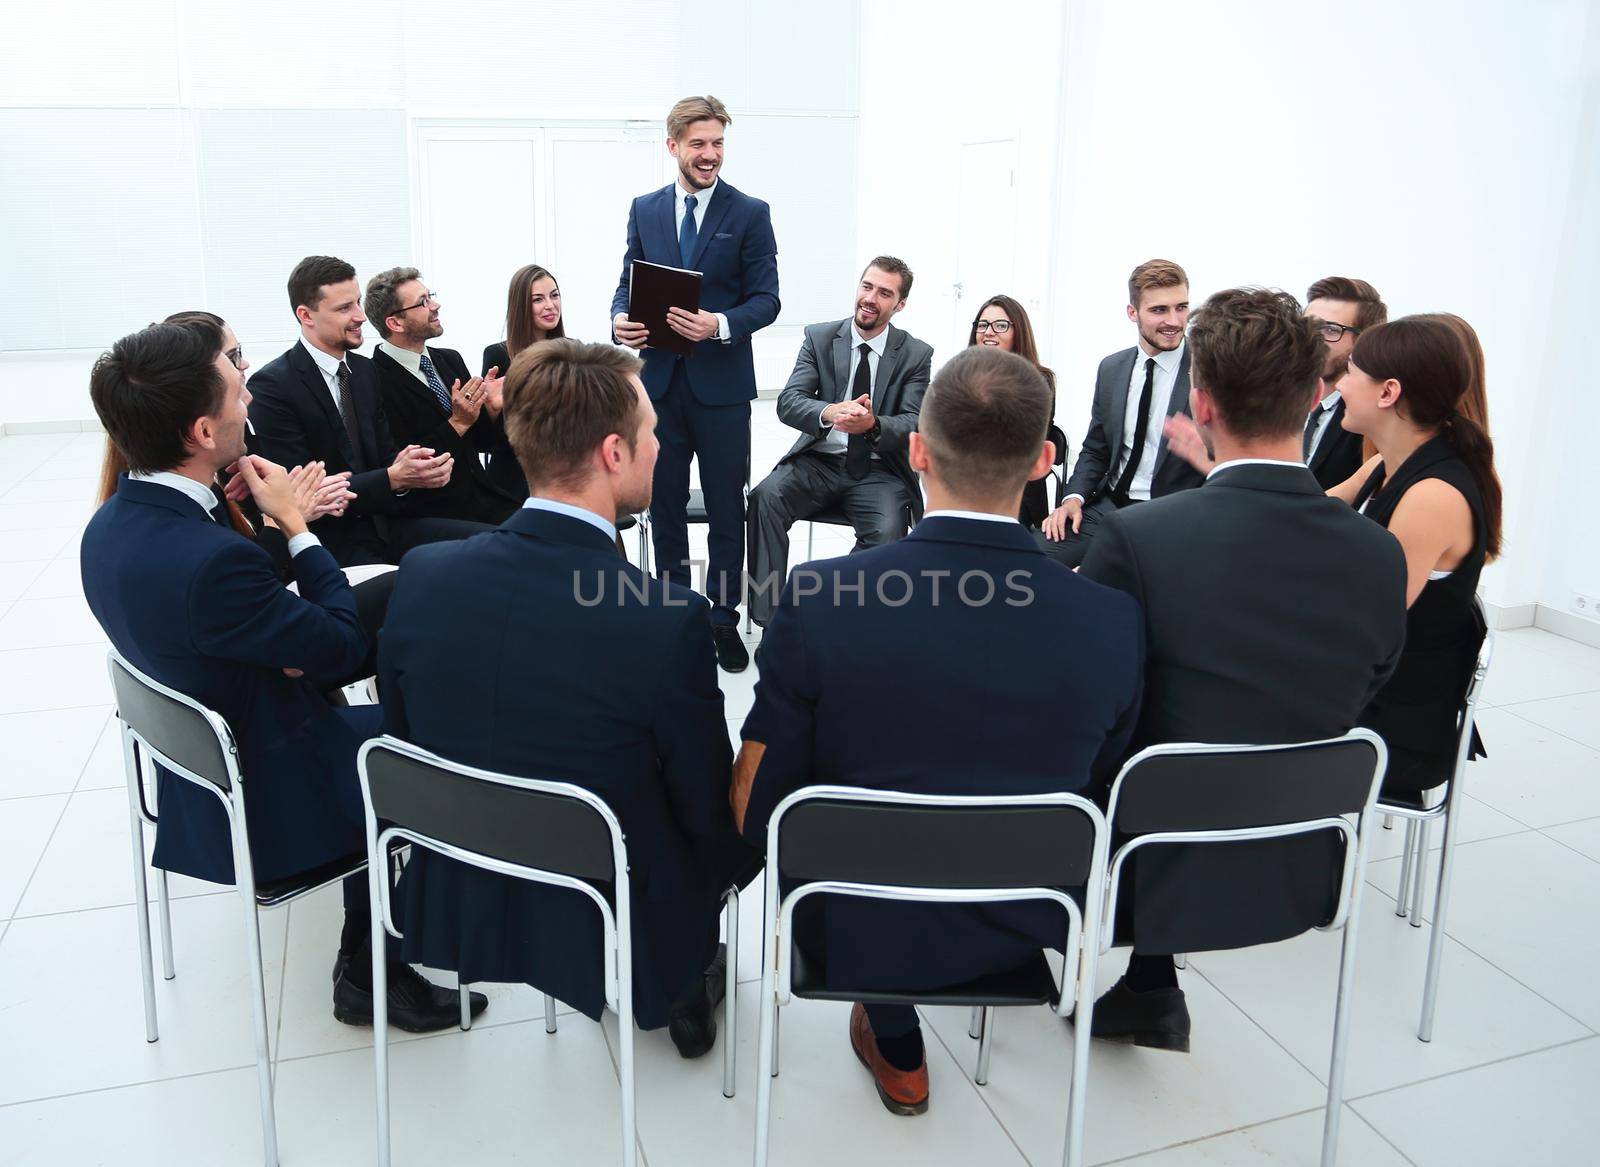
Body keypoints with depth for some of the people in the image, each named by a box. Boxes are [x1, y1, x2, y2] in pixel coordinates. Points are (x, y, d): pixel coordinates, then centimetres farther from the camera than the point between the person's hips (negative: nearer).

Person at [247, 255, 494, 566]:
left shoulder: (363, 369, 10)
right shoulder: (272, 387, -11)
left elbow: (384, 451, 12)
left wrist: (404, 464, -13)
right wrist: (393, 479, -23)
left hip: (386, 524, 7)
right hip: (331, 542, -6)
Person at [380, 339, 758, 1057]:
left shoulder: (421, 577, -15)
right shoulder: (669, 623, -29)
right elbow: (710, 816, -15)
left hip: (457, 910, 5)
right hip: (618, 937, -4)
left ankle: (674, 985, 38)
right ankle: (685, 991, 34)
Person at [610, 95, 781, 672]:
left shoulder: (750, 213, -2)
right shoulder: (644, 209, 8)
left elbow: (766, 299, -6)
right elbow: (628, 282, 12)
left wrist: (720, 325, -24)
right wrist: (621, 318, -11)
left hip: (721, 381, -3)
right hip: (660, 378, 3)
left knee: (726, 506, 5)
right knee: (665, 502, 11)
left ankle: (724, 618, 17)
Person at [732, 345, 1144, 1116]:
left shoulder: (818, 600, -25)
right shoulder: (1114, 622, -19)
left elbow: (754, 811, -16)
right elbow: (1098, 795, -3)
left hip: (853, 932, -1)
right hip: (1025, 932, 2)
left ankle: (897, 1050, 34)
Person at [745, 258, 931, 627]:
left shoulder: (916, 355, 2)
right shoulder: (819, 337, 4)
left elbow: (913, 424, -6)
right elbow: (788, 402, -8)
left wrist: (873, 425, -30)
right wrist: (830, 412, -31)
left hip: (878, 469, -1)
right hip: (819, 461, 1)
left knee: (886, 532, -31)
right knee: (764, 499, -27)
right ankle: (769, 622, -23)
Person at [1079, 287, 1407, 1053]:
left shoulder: (1134, 541, -24)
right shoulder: (1381, 558, -9)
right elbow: (1349, 710, 4)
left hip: (1159, 880, -4)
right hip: (1299, 877, 4)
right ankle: (1148, 996, 30)